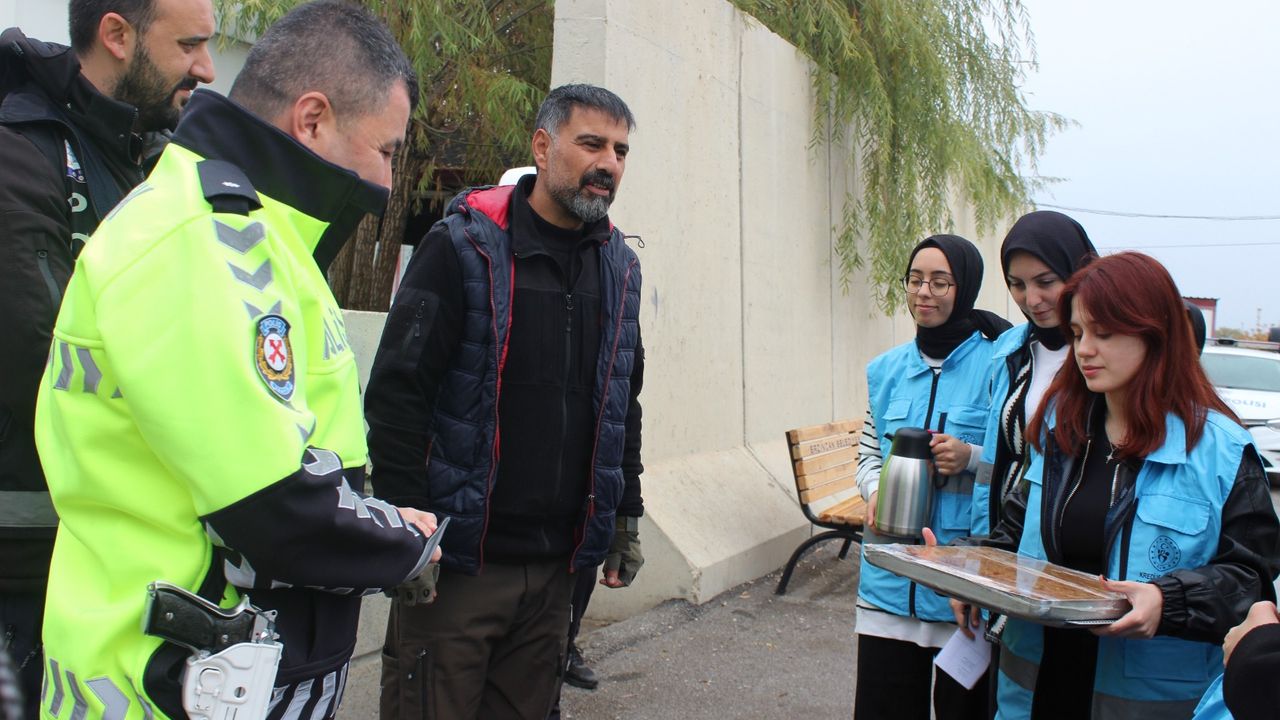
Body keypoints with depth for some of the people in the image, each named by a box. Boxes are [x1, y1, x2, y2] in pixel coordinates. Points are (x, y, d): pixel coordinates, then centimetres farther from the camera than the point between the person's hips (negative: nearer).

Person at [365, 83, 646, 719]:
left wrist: (626, 515, 16)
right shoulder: (465, 245, -7)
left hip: (555, 567, 5)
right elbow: (395, 392, -11)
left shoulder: (619, 266, 10)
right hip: (457, 557, -5)